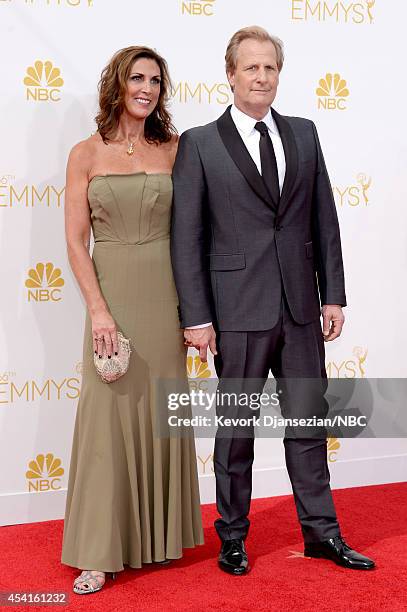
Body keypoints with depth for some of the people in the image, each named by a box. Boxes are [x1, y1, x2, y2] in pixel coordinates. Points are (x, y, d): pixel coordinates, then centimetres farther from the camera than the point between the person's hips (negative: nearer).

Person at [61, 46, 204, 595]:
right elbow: (76, 240, -2)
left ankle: (161, 534, 25)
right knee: (109, 414, -1)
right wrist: (99, 310, -11)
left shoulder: (174, 149, 6)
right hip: (112, 294, -2)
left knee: (162, 414, 9)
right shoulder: (87, 154, 1)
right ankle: (101, 550, 8)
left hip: (166, 296, 2)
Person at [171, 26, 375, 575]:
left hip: (300, 307, 4)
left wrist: (333, 296, 6)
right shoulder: (199, 144, -2)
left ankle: (321, 531, 24)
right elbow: (187, 237, -5)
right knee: (236, 427, 8)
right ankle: (233, 536, 24)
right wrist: (196, 317, -9)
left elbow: (324, 219, 10)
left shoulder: (304, 134, 10)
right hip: (238, 310, -3)